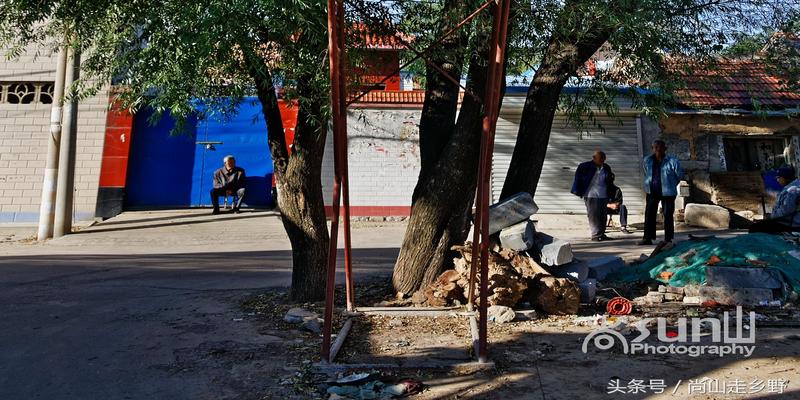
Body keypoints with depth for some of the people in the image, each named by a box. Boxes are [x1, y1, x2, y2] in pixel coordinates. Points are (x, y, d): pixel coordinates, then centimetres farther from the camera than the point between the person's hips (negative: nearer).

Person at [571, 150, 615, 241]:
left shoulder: (606, 168, 12)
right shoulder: (584, 167, -3)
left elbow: (609, 182, 22)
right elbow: (577, 179, 0)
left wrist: (610, 194, 11)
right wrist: (579, 192, -4)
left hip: (603, 196, 5)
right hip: (591, 196, -5)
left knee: (603, 216, 6)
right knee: (593, 216, -4)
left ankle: (602, 234, 14)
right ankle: (596, 235, 0)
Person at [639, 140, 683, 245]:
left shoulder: (672, 161, -11)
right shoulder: (647, 161, 0)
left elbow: (679, 175, 3)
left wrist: (671, 185, 11)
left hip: (667, 193, -3)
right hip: (652, 192, 3)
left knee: (668, 215, 3)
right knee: (649, 214, 1)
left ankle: (668, 239, 12)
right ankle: (648, 238, 6)